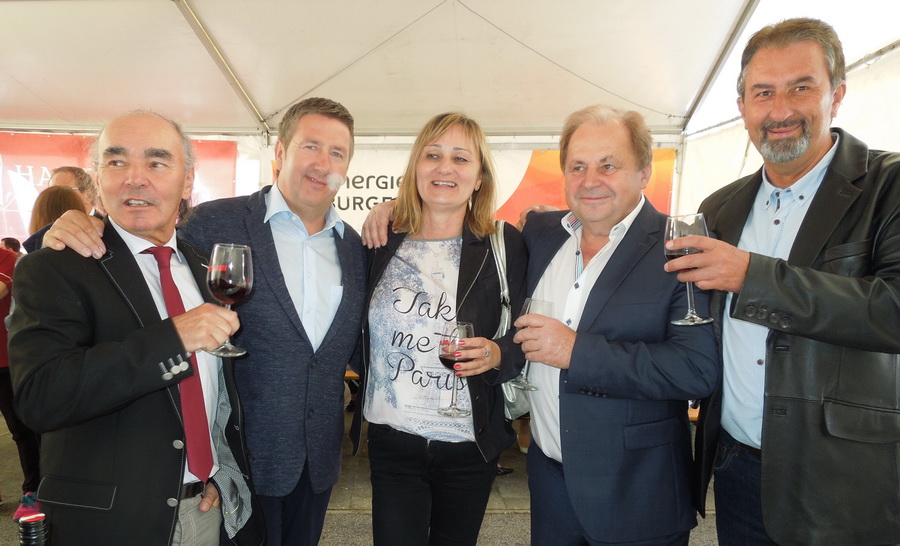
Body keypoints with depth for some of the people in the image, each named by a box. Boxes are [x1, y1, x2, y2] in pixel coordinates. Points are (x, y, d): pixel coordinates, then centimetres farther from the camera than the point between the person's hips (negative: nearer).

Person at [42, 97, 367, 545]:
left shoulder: (355, 247, 3)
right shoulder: (215, 223, -10)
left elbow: (359, 352, 8)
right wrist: (73, 233, -23)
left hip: (319, 462, 5)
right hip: (241, 458, -4)